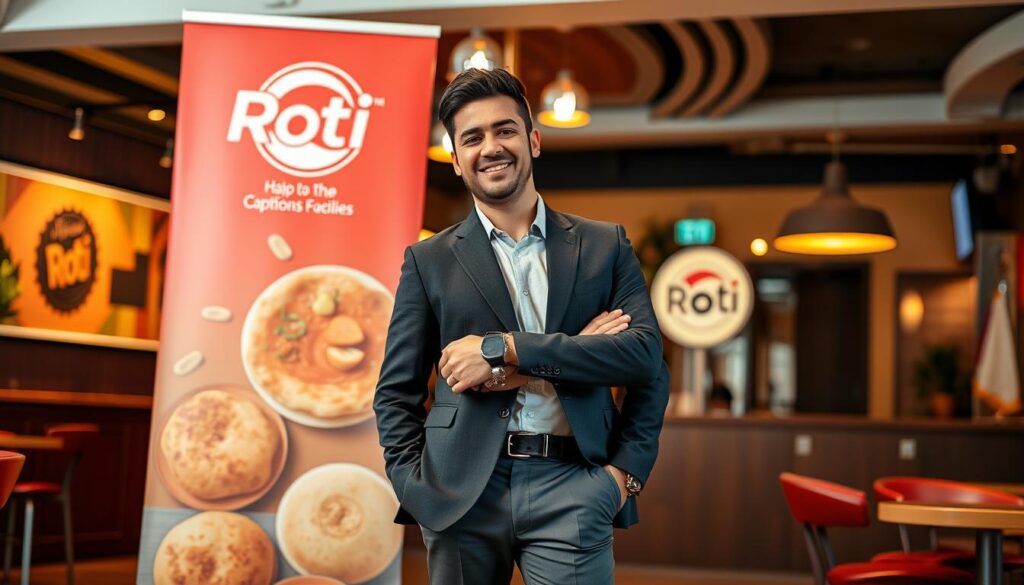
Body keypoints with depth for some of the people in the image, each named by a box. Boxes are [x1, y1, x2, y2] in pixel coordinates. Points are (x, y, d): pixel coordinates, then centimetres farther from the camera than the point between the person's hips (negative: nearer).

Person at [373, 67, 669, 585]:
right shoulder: (428, 261, 10)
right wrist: (417, 492, -5)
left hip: (572, 490, 0)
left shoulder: (606, 246, 10)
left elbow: (646, 358, -2)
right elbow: (396, 393, 9)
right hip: (462, 492, 1)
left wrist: (506, 349, -9)